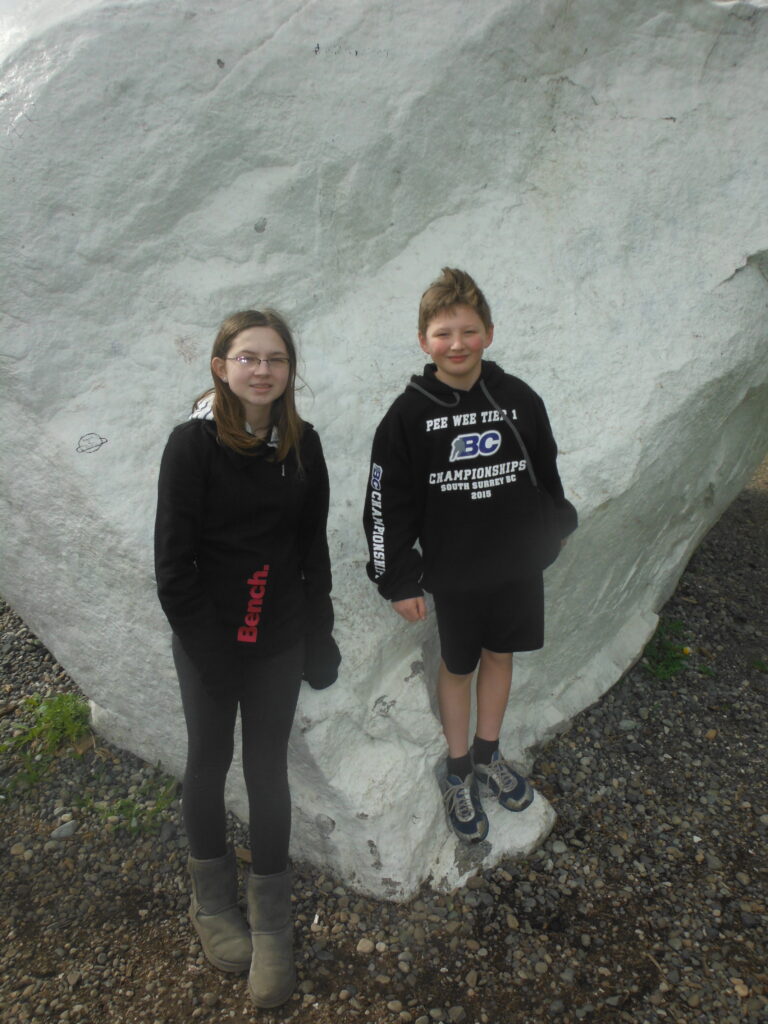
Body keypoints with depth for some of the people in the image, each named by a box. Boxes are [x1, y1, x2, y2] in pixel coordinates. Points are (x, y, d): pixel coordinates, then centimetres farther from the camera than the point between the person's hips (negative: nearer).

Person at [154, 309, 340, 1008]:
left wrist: (318, 635, 2)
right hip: (209, 641, -2)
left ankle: (271, 924, 30)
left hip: (280, 640, 3)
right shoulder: (192, 444, -14)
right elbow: (173, 563, -13)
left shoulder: (302, 444, -2)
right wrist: (210, 652, -13)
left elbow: (313, 547, 4)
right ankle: (212, 901, 40)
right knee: (210, 763, 16)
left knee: (269, 769, 11)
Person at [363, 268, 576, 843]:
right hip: (455, 573, -3)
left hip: (519, 563, 3)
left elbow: (546, 471, 9)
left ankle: (488, 756, 41)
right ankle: (458, 773, 34)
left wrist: (559, 525, 19)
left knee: (500, 655, 18)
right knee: (457, 665, 14)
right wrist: (399, 581, -9)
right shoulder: (410, 414, -13)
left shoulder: (519, 400, -6)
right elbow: (388, 505, -10)